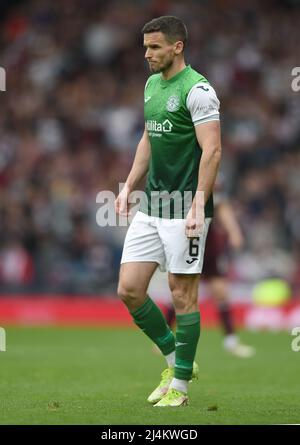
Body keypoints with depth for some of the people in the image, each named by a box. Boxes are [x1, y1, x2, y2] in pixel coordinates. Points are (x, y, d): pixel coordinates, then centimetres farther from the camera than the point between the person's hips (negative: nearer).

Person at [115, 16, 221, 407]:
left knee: (182, 294, 0)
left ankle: (180, 385, 9)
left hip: (184, 208, -8)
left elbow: (212, 151, -18)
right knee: (129, 289, 3)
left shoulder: (197, 89, -13)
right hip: (150, 206, 8)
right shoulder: (151, 84, 13)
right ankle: (175, 359, 21)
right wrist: (129, 186, 18)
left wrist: (198, 206, -24)